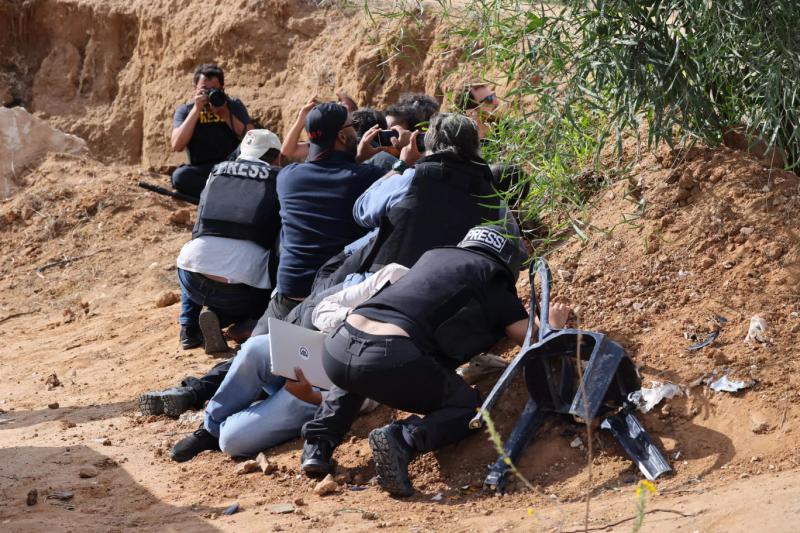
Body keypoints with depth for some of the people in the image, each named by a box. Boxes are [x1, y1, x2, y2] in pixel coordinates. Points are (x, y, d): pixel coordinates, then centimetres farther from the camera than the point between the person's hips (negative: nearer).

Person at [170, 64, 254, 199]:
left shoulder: (234, 106, 11)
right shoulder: (185, 111, 9)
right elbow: (176, 146, -9)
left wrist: (225, 113, -10)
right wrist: (196, 110, -11)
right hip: (200, 172, 0)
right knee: (180, 175, -34)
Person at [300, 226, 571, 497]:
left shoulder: (433, 255, 31)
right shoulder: (494, 284, 15)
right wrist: (553, 325, 39)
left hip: (335, 351, 6)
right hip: (391, 362, -6)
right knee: (469, 408, 13)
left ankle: (318, 444, 21)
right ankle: (402, 439, -15)